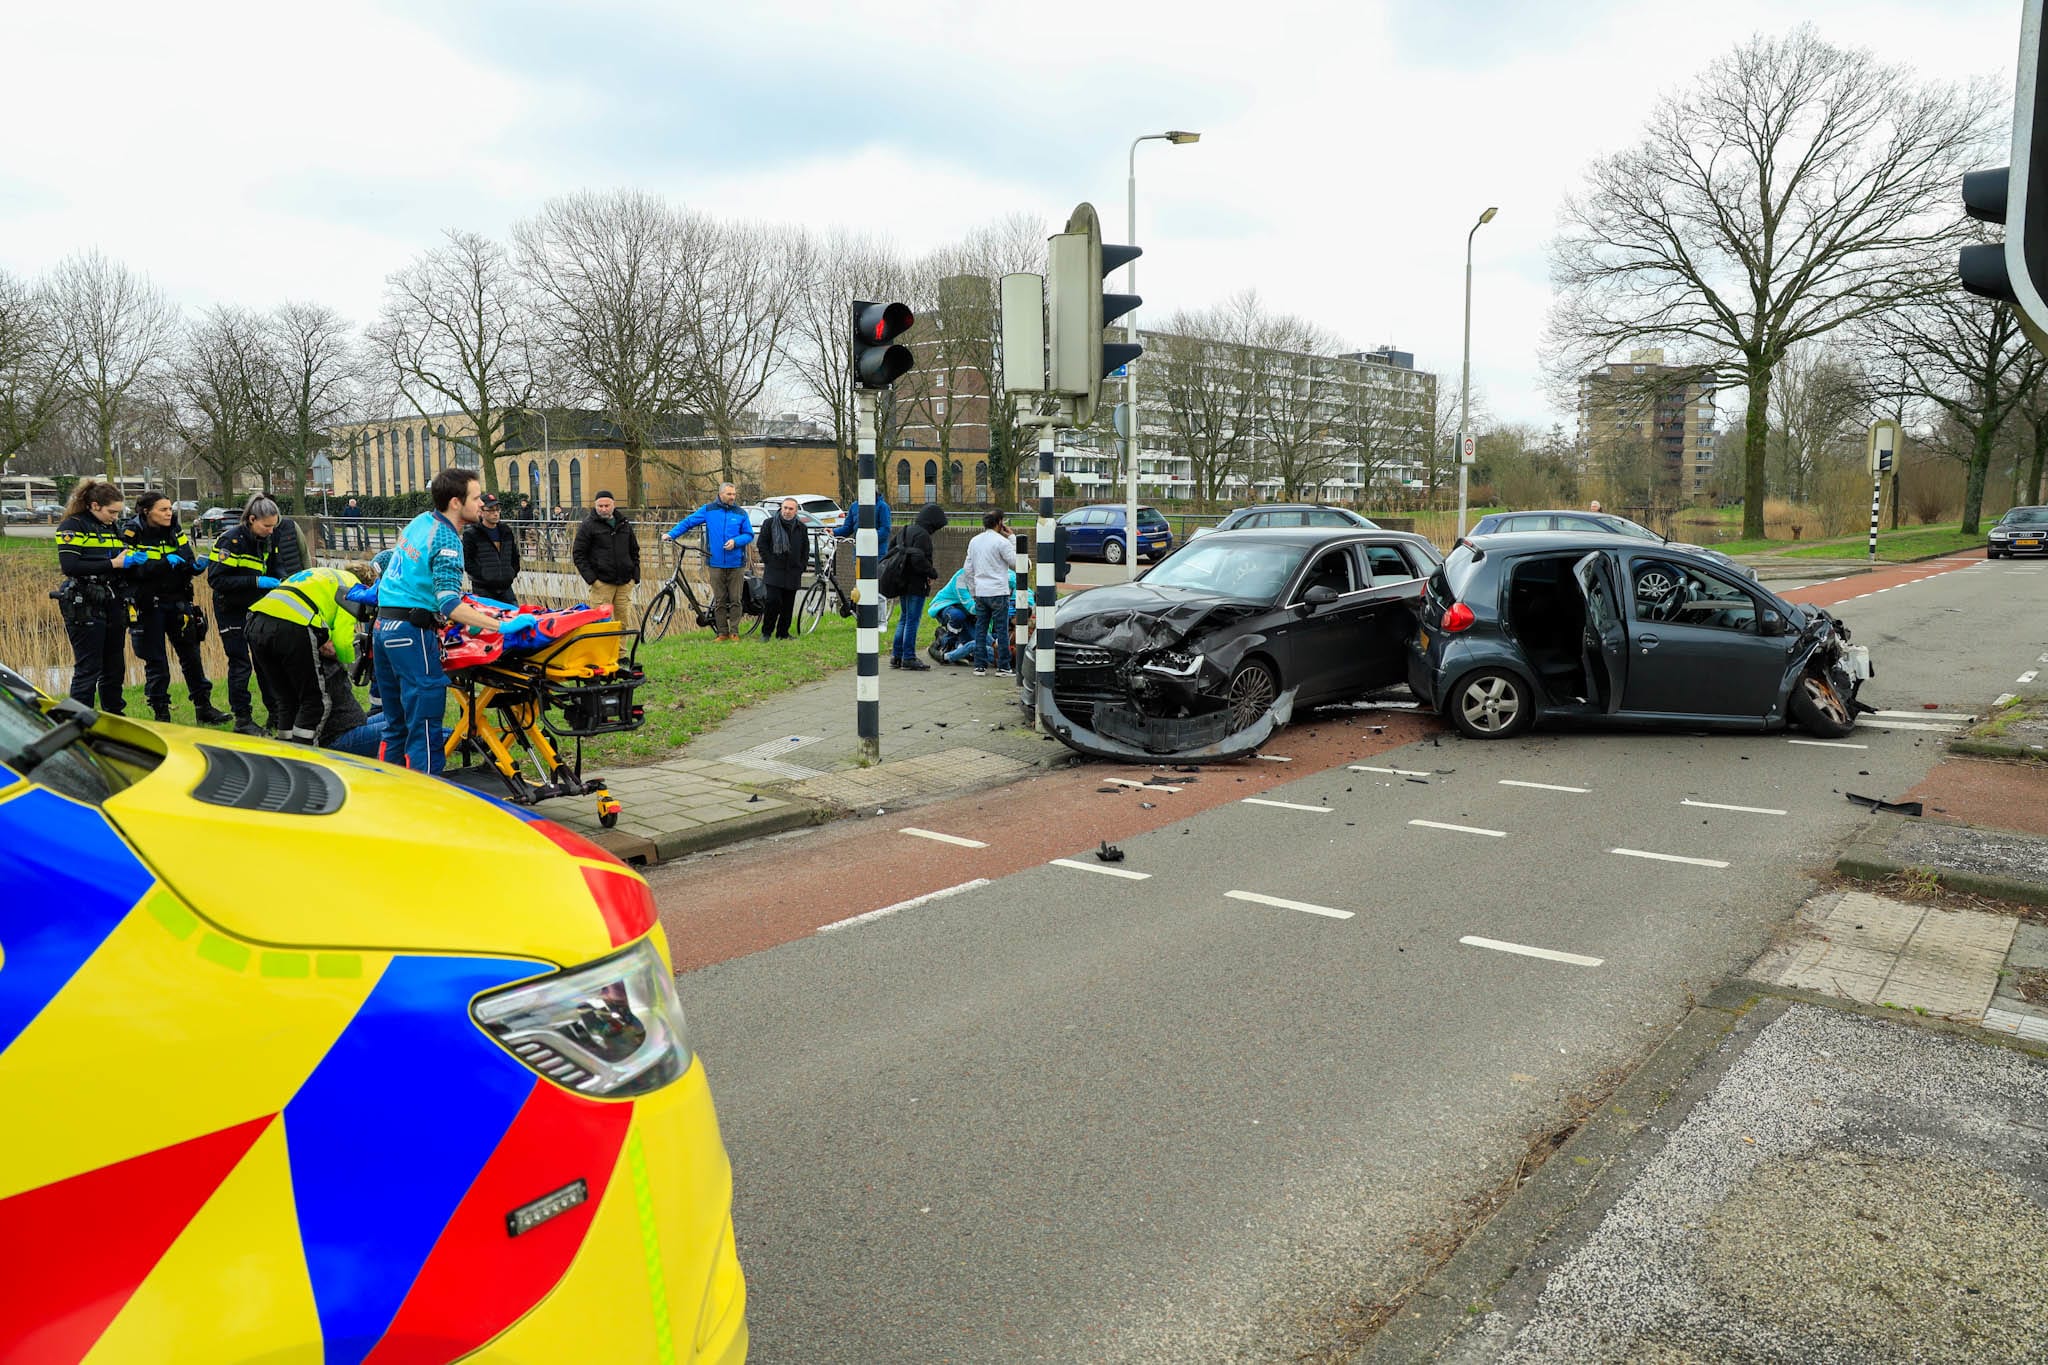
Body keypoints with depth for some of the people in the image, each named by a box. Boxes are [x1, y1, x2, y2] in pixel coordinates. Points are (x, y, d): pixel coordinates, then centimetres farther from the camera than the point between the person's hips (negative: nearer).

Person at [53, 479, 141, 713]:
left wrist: (132, 559, 1)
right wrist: (112, 564, -20)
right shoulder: (73, 526, -6)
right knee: (88, 669, -6)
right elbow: (69, 566, -18)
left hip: (113, 605, 7)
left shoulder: (114, 527, 16)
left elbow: (123, 567, 22)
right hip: (85, 608, -7)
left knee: (115, 667, 11)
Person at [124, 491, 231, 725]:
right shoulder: (132, 534, -6)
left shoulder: (176, 532, 7)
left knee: (191, 656, 8)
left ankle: (203, 708, 16)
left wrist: (196, 565, -17)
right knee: (156, 662, 2)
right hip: (148, 606, -4)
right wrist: (165, 563, -27)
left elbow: (188, 566, 5)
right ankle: (161, 714, 11)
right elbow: (131, 569, -17)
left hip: (177, 602, 4)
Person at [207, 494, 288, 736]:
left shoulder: (266, 540, 0)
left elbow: (271, 569, 15)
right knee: (240, 664, -4)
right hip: (231, 609, -6)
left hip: (257, 606, 6)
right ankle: (242, 720, 5)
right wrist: (256, 582, -31)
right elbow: (216, 579, -24)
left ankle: (275, 714, 14)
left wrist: (282, 580, -8)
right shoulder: (231, 539, -20)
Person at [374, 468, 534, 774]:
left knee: (396, 722, 17)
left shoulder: (419, 521, 11)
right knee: (425, 725, -7)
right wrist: (502, 626, -28)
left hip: (383, 625, 9)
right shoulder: (447, 542, -15)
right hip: (413, 633, -9)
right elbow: (450, 605, -24)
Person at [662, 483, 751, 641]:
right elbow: (688, 522, 9)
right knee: (719, 600, 4)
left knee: (735, 600, 1)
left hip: (736, 564, 0)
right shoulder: (708, 510, 6)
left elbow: (749, 535, 6)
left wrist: (735, 541, -12)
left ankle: (734, 632, 10)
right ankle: (722, 632, 10)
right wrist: (671, 534, 0)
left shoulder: (741, 513, 5)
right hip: (716, 564, 1)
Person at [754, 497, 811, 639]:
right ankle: (766, 632, -1)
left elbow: (806, 549, 19)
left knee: (788, 604, 4)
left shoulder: (801, 527, 12)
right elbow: (761, 544, 3)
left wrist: (802, 566, 9)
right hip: (774, 571, -3)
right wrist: (769, 562, -5)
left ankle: (783, 633, 14)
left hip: (793, 573, 3)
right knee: (773, 601, -13)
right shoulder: (769, 524, 3)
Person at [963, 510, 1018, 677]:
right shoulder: (1002, 542, -10)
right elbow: (1016, 564, -4)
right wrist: (1012, 539, 0)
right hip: (998, 592, -6)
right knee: (1001, 630, 0)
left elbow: (969, 569, 12)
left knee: (980, 630, 10)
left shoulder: (974, 541, 10)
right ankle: (1003, 667, 2)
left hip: (980, 593, 6)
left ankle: (979, 666, 10)